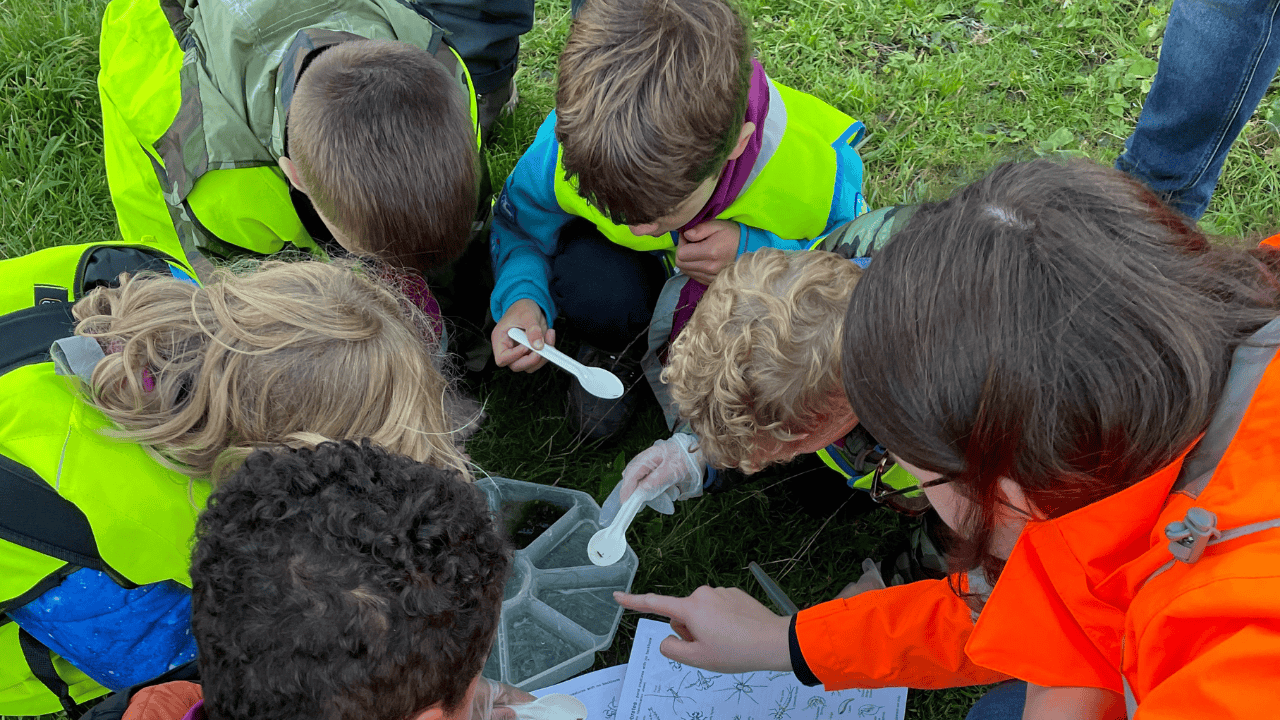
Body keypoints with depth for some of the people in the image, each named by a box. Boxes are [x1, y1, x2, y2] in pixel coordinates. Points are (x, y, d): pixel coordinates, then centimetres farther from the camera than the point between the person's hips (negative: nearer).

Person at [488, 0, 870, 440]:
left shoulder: (820, 172, -39)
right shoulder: (564, 155, -35)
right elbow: (519, 227, -12)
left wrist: (755, 254, -38)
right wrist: (522, 299, -36)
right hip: (646, 271, 0)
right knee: (590, 282, -35)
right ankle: (615, 353, 4)